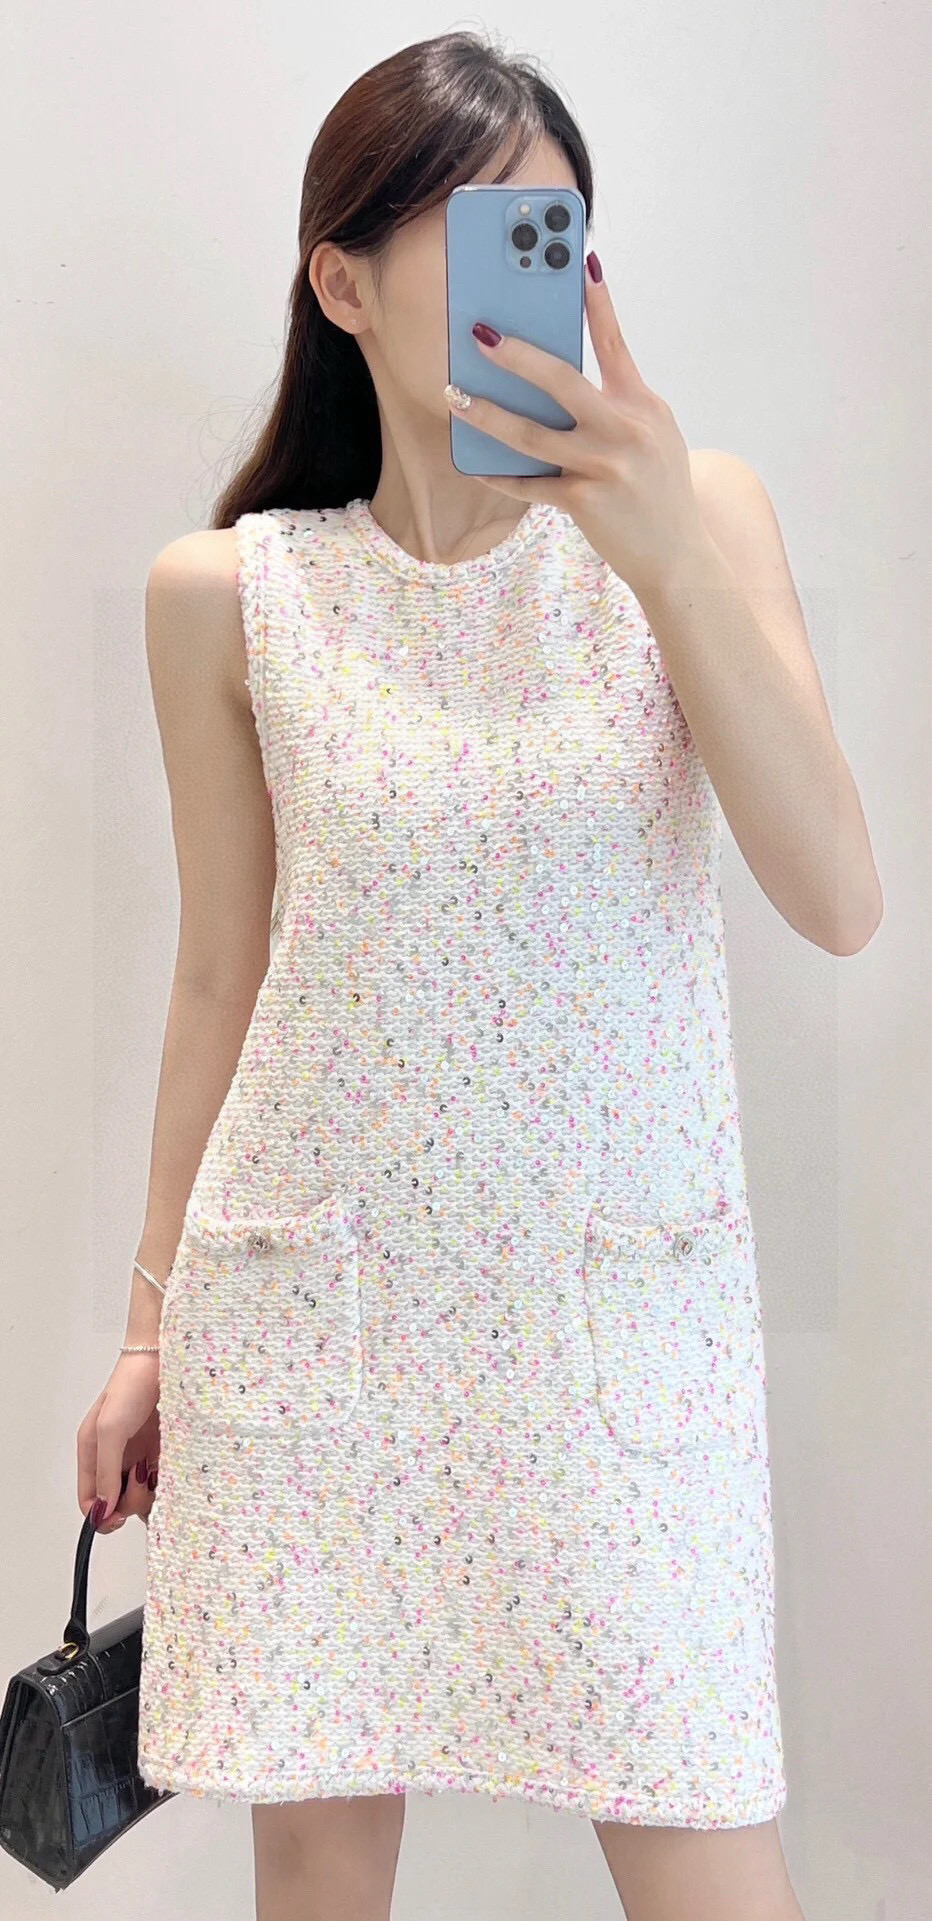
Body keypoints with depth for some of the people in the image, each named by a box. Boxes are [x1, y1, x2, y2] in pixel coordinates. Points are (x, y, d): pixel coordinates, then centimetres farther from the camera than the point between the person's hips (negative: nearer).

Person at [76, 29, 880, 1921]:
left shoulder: (686, 510, -3)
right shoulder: (229, 592, -2)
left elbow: (840, 901, -12)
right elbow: (222, 979, 5)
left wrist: (667, 554, -23)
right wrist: (149, 1321, 10)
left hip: (624, 1299, 0)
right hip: (311, 1296, 1)